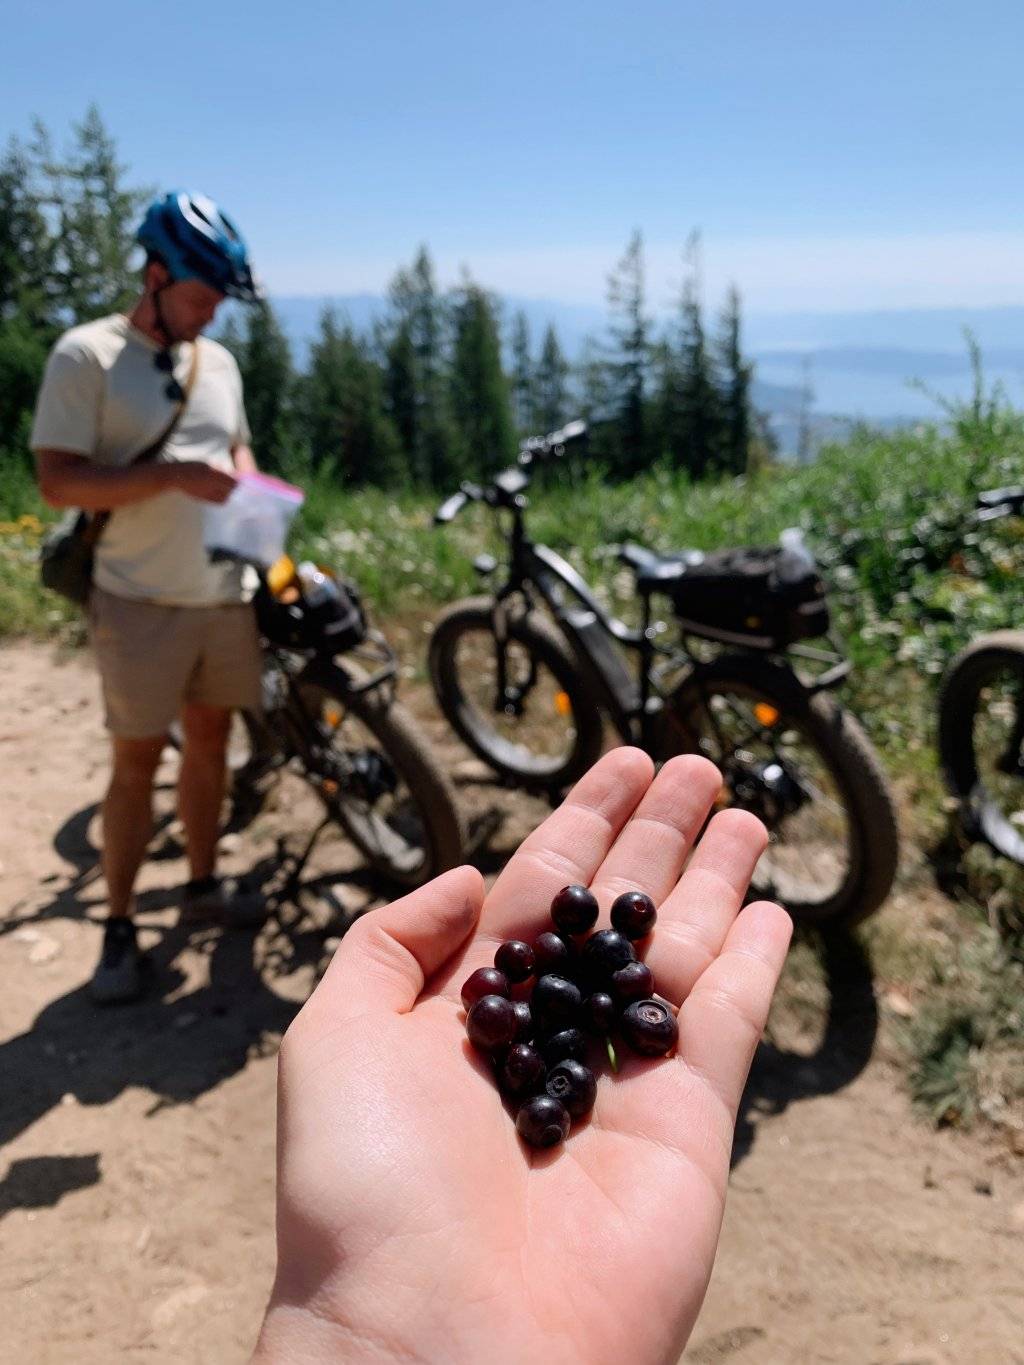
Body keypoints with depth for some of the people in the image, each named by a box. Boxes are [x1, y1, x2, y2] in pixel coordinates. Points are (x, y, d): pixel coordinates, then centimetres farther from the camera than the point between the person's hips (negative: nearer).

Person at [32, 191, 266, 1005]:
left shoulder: (219, 362, 10)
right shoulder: (86, 354, -8)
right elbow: (58, 481, -14)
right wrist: (172, 478, -25)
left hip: (226, 595, 6)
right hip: (142, 602, -5)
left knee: (210, 741, 14)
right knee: (138, 761, 1)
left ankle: (204, 883, 32)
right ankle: (120, 927, 16)